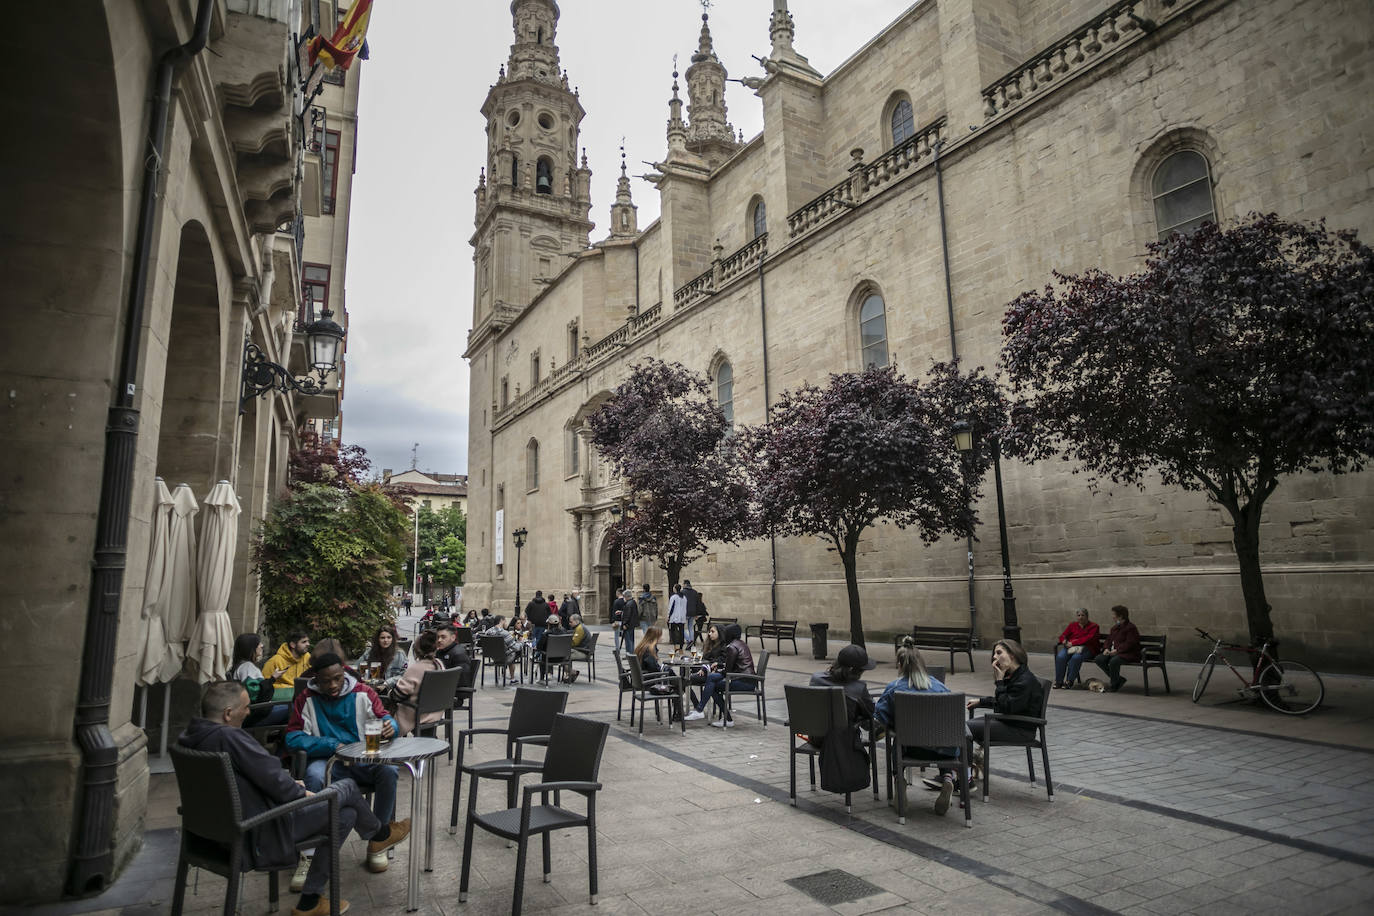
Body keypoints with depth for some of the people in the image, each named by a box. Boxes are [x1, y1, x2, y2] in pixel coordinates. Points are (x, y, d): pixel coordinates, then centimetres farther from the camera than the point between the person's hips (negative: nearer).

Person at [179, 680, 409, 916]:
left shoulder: (189, 736, 3)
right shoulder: (230, 737, -29)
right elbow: (273, 779, -24)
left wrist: (289, 786, 9)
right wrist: (302, 793, -4)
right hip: (260, 835, -9)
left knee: (346, 814, 15)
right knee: (347, 788, 3)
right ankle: (378, 835, 32)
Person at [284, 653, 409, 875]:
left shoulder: (362, 693, 3)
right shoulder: (307, 699, 1)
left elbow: (385, 718, 3)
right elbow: (293, 737, -4)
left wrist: (390, 726, -23)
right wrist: (332, 745, -15)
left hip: (363, 757, 1)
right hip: (326, 758, -1)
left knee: (388, 771, -29)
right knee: (314, 777, -36)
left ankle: (378, 840, -11)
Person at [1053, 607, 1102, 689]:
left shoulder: (1093, 626, 7)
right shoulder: (1072, 625, 21)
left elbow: (1088, 639, -9)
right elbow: (1062, 636, 15)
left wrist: (1073, 643, -16)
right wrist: (1065, 641, -11)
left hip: (1086, 648, -4)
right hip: (1070, 647, 4)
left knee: (1076, 657, -38)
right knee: (1060, 657, -30)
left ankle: (1069, 681, -28)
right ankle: (1058, 681, -24)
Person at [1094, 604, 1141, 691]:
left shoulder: (1131, 627, -10)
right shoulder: (1115, 627, 19)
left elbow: (1129, 643, -19)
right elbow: (1109, 639, 24)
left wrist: (1117, 650, -24)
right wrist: (1107, 648, 3)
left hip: (1128, 654, -9)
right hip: (1113, 652, 9)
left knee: (1114, 661, -37)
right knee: (1098, 659, -13)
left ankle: (1114, 684, -15)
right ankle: (1118, 679, -2)